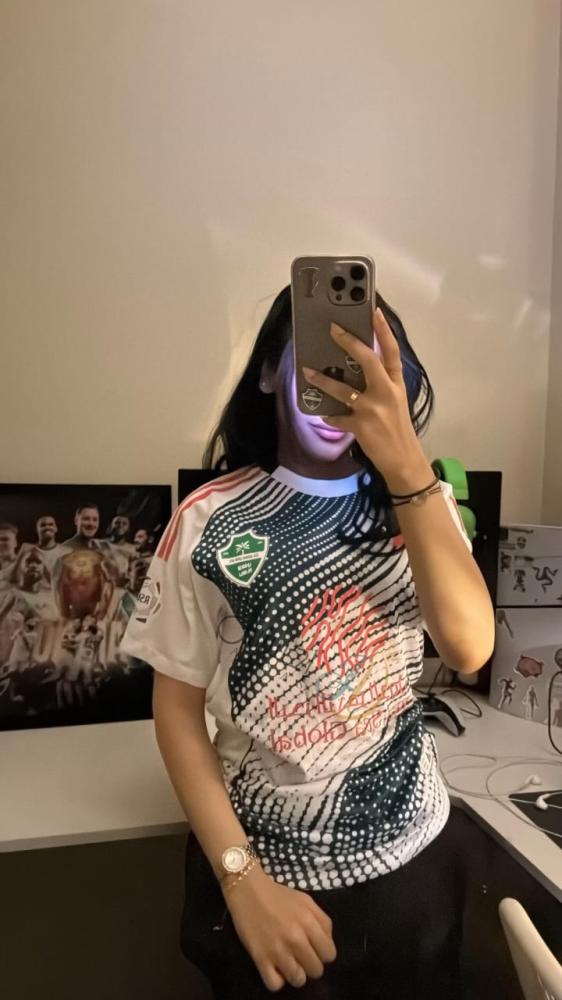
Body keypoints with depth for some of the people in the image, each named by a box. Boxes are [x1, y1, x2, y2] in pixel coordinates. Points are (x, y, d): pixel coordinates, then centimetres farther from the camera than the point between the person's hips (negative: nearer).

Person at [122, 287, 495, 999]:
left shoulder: (420, 504, -3)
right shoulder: (209, 521, -11)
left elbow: (469, 648, -20)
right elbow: (177, 709, -7)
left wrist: (406, 463, -30)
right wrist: (244, 879, -15)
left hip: (410, 856, 3)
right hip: (263, 863, -2)